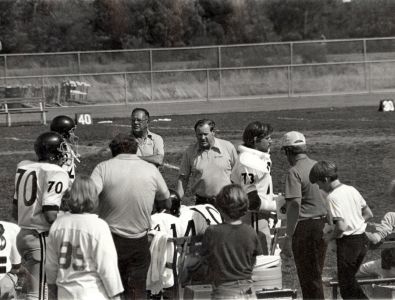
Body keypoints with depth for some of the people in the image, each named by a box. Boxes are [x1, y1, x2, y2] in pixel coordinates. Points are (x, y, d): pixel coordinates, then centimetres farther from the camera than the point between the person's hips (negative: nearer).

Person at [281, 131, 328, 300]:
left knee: (307, 276, -1)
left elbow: (295, 203, -21)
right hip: (323, 225, 8)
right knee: (316, 274, 18)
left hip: (305, 225, -8)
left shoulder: (294, 172, -13)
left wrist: (288, 237, -21)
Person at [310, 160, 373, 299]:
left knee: (345, 284, 1)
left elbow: (341, 227, -25)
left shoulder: (333, 197, -18)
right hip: (362, 239, 8)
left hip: (347, 242, -8)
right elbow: (368, 214, 14)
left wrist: (330, 236, -7)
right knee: (350, 279, 22)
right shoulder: (351, 190, 7)